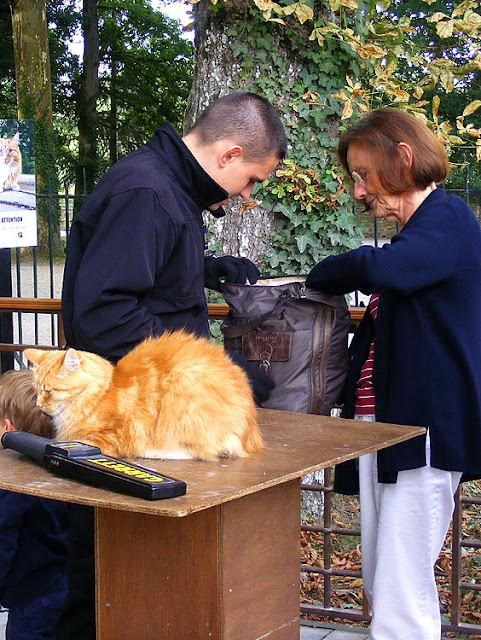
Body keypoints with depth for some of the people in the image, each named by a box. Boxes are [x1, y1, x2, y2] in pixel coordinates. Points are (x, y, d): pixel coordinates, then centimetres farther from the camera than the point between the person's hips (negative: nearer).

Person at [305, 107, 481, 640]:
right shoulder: (413, 231, 20)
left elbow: (380, 269, -29)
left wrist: (320, 277, -11)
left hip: (425, 426, -10)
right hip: (380, 423, 10)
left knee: (401, 595, -10)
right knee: (380, 581, 13)